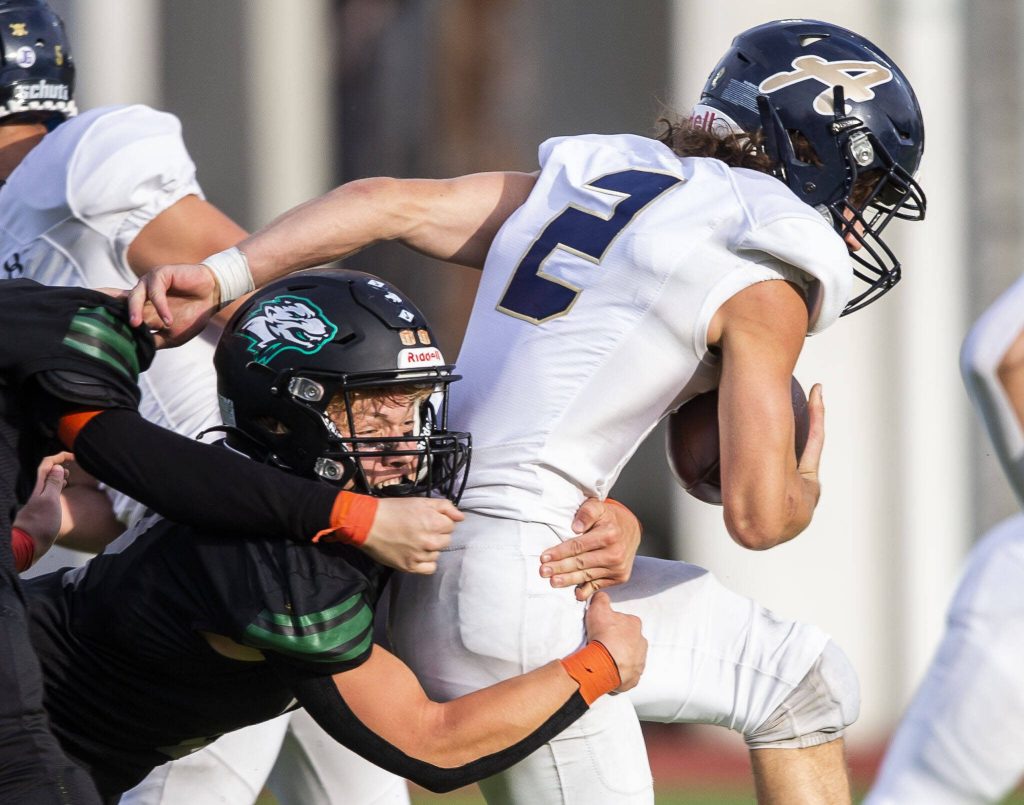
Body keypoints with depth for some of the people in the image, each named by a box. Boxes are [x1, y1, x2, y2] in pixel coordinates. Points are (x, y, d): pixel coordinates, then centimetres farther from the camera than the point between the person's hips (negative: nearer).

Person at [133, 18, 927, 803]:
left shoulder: (586, 188, 16)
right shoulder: (763, 290, -5)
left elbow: (390, 202, 5)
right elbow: (759, 514, -9)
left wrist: (220, 277, -2)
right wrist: (804, 496, 14)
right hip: (518, 586, -9)